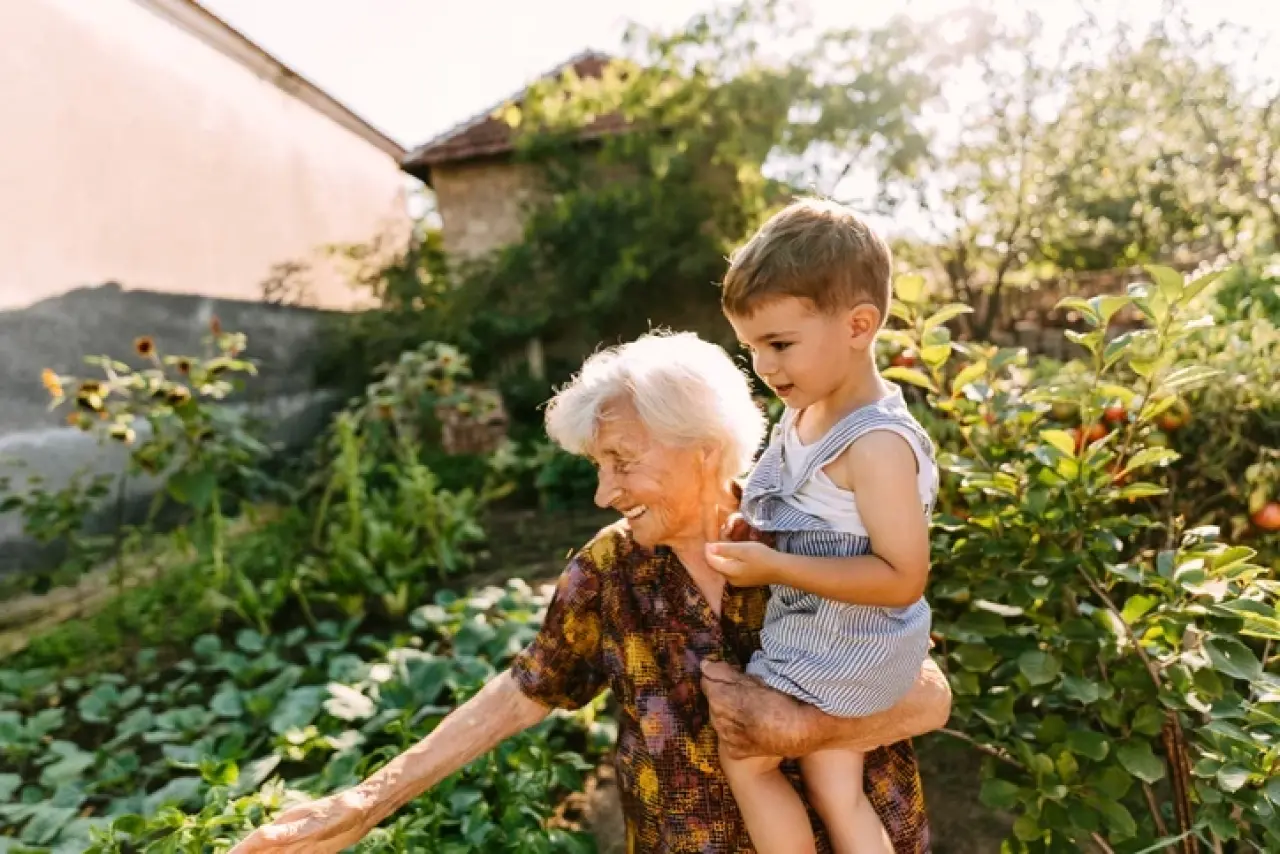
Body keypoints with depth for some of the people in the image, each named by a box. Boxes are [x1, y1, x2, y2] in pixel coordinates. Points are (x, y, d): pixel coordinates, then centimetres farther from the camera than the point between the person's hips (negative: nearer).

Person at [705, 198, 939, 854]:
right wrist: (740, 527, -2)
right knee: (836, 791, 21)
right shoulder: (804, 413, -1)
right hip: (824, 641, 8)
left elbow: (903, 578, -28)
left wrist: (776, 566, -30)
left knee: (743, 758, 9)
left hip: (840, 649, -8)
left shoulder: (876, 443, -29)